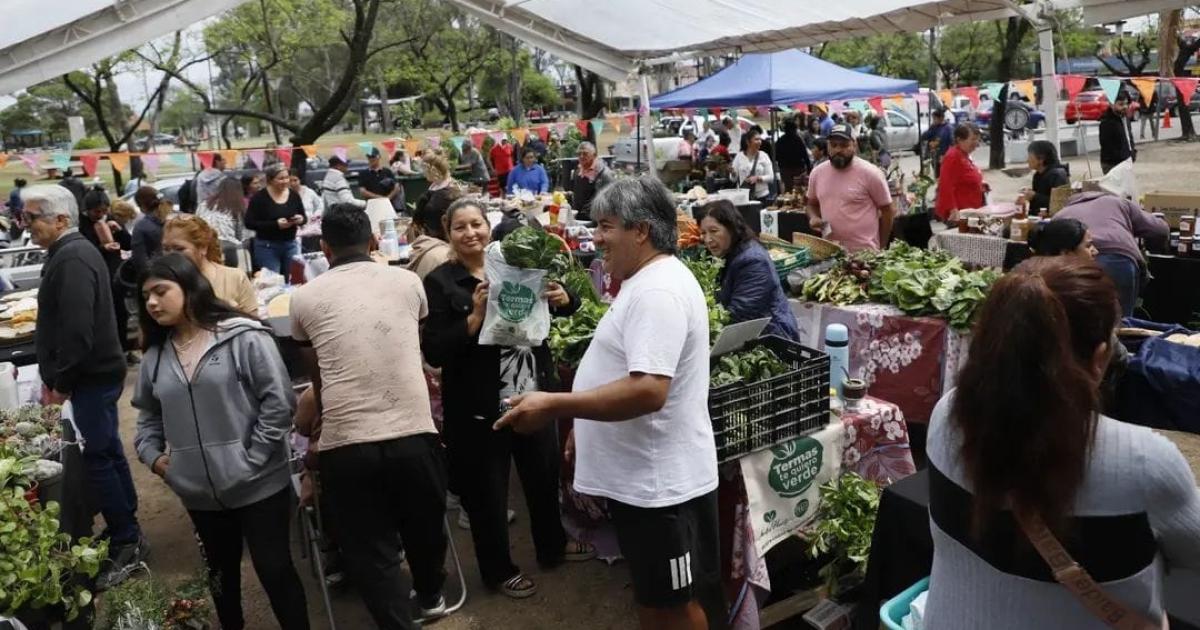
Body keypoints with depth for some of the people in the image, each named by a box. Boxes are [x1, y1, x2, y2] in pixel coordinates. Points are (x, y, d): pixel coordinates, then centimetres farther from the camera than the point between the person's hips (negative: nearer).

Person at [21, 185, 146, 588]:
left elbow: (77, 329, -26)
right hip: (94, 373, 10)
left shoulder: (71, 259, -19)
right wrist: (55, 376, 16)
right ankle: (127, 533, 27)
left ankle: (127, 545, 4)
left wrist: (60, 381, -17)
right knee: (107, 453, 16)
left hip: (90, 376, -10)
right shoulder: (72, 252, 13)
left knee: (97, 458, -5)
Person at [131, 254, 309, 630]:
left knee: (275, 570, 4)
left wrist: (252, 460, -14)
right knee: (221, 573, 23)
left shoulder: (243, 337, -11)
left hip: (258, 485, -5)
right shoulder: (155, 355, 8)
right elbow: (148, 415, 19)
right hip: (199, 492, 6)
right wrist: (152, 455, 2)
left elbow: (279, 402, -14)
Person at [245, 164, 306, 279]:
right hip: (267, 246, -4)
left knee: (292, 281, 5)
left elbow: (305, 218, 14)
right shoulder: (259, 197, -7)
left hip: (290, 244, 4)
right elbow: (249, 223, -10)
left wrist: (301, 219, -11)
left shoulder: (294, 195, 4)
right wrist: (276, 224, -20)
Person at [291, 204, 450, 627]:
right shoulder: (408, 282, 7)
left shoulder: (305, 298, 4)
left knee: (371, 554, 13)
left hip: (345, 444, -2)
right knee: (425, 527, 26)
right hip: (414, 433, 3)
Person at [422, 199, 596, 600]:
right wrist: (475, 317, -27)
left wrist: (562, 299, -10)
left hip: (533, 396, 5)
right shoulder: (440, 283, -9)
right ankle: (498, 570, 33)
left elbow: (558, 309, 13)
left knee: (545, 475, 22)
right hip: (479, 407, -5)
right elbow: (433, 353, -16)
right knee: (488, 492, 10)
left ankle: (553, 546, 46)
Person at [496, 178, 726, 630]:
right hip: (640, 476, 10)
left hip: (661, 481, -10)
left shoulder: (657, 291, -23)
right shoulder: (646, 281, 11)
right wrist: (585, 426, 19)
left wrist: (554, 406, -29)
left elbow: (648, 390, -33)